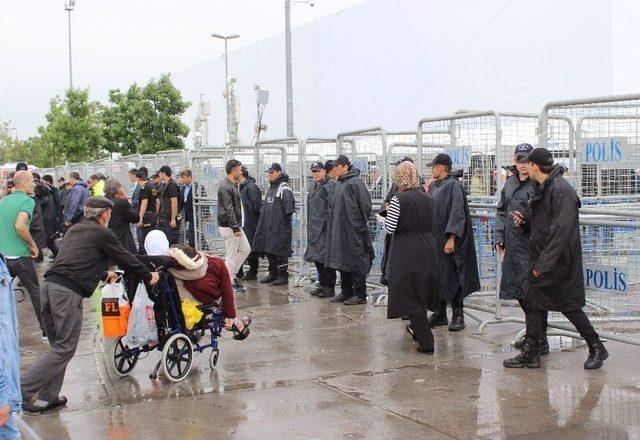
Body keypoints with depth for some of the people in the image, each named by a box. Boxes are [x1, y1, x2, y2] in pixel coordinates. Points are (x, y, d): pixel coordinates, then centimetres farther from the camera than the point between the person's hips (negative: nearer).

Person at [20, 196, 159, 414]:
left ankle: (48, 396, 15)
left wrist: (104, 275, 52)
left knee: (58, 345, 16)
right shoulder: (103, 234, 1)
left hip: (49, 286, 8)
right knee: (64, 348, -4)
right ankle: (21, 391, -8)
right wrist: (149, 276, 25)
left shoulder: (74, 230, 24)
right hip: (68, 292, -8)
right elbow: (126, 259, 8)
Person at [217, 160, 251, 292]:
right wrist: (235, 227, -23)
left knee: (245, 249, 14)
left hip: (235, 226, 10)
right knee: (232, 255, -3)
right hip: (229, 227, -10)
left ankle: (231, 274, 21)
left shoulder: (233, 185, 14)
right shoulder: (225, 187, -18)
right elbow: (228, 210, -22)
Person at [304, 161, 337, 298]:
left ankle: (330, 287, 1)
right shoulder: (314, 187, 18)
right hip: (314, 229, 9)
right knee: (317, 258, 11)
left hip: (326, 228, -9)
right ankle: (322, 284, 21)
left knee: (326, 257, -6)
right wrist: (309, 227, 20)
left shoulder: (330, 185, -10)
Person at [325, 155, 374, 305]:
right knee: (341, 262, 13)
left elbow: (365, 205, -16)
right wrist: (334, 224, 16)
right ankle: (346, 292, 23)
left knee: (356, 263, -2)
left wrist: (361, 224, -9)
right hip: (339, 231, 9)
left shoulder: (355, 183, -14)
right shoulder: (339, 184, 13)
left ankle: (360, 295, 5)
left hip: (353, 231, -9)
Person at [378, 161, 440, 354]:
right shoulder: (428, 199, 4)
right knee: (422, 292, 22)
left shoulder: (398, 199, -13)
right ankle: (418, 328, 40)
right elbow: (431, 226, 13)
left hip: (406, 254, -6)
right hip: (428, 251, 6)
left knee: (410, 296, 1)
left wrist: (382, 219, 9)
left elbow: (390, 229, -13)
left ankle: (426, 343, -1)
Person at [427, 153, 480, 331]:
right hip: (435, 239, 8)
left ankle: (458, 315, 5)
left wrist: (451, 238, -22)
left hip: (448, 241, -8)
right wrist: (426, 194, 4)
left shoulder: (453, 185, -12)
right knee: (437, 277, 10)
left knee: (452, 278, -3)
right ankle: (440, 313, 19)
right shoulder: (434, 186, 12)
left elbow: (457, 213, -17)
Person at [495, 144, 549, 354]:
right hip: (512, 246, 8)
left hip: (530, 245, -8)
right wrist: (499, 237, 14)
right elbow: (501, 211, 21)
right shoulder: (510, 183, 15)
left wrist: (527, 219, -25)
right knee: (517, 290, 13)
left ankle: (540, 341, 0)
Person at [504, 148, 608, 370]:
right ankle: (530, 353, 14)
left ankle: (597, 349, 19)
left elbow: (561, 229, -25)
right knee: (533, 302, 8)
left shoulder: (561, 190, -19)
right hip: (542, 259, 9)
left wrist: (545, 262, -26)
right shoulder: (541, 189, 11)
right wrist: (524, 221, 4)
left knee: (569, 305, 2)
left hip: (560, 260, -9)